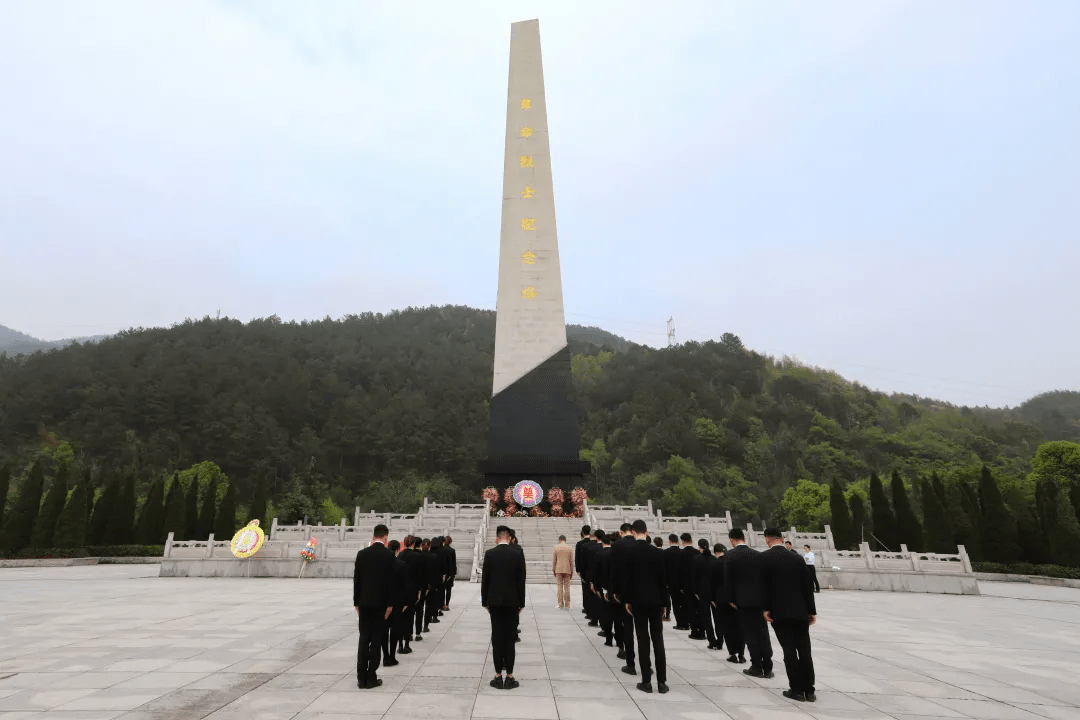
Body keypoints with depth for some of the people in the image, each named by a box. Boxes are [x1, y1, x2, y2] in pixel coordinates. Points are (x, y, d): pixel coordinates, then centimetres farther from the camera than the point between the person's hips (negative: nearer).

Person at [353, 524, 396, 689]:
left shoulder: (362, 554, 1)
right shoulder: (389, 554, -10)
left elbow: (356, 580, 4)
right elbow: (391, 581, -10)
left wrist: (356, 602, 12)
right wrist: (390, 604, -2)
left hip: (364, 602, 3)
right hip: (380, 603, -3)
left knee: (364, 639, 10)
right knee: (376, 640, 5)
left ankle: (361, 678, 11)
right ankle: (371, 678, 9)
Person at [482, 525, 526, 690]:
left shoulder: (489, 554, -5)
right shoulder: (518, 554, -5)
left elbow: (485, 579, -3)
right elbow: (521, 581, -2)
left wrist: (485, 601, 7)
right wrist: (521, 603, 6)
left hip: (494, 601, 0)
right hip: (512, 601, 0)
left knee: (497, 638, 6)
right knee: (509, 638, 5)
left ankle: (498, 677, 11)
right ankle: (509, 677, 9)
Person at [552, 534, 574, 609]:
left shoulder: (556, 548, 0)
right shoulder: (569, 548, 2)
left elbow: (554, 560, 0)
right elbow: (571, 561, 2)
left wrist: (553, 570, 6)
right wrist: (572, 571, 9)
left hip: (558, 570, -1)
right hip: (567, 570, 1)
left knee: (560, 586, 4)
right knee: (567, 587, 4)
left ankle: (561, 604, 4)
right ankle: (567, 605, 3)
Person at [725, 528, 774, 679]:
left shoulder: (730, 556, -6)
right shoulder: (758, 554, 4)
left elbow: (727, 579, -7)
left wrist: (730, 599, 2)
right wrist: (765, 596, 13)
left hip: (742, 599, -3)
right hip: (760, 598, 4)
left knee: (750, 633, 4)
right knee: (762, 632, 9)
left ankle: (757, 667, 8)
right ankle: (767, 667, 12)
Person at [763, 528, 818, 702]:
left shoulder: (764, 557, -5)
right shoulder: (797, 558, 7)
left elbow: (764, 584, -10)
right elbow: (807, 585, 7)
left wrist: (765, 608, -6)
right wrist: (811, 611, 12)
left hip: (779, 611, -4)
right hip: (800, 611, 4)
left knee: (789, 650, 1)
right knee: (804, 650, 10)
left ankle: (797, 689, 5)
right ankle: (809, 690, 15)